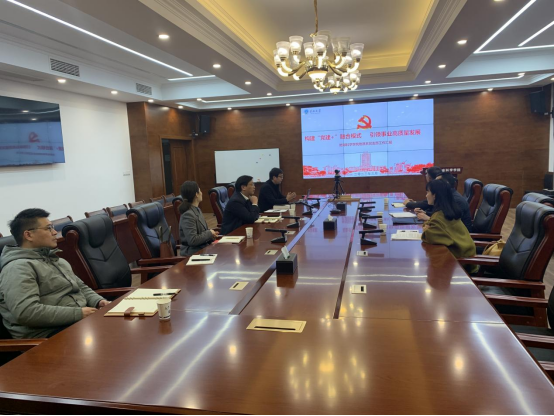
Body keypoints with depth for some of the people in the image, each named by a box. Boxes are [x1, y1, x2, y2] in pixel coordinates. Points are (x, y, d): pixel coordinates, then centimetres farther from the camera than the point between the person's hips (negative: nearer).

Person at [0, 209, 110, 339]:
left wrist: (99, 301, 4)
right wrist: (78, 313, -21)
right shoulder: (18, 268, -10)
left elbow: (82, 288, 26)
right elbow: (26, 312, -23)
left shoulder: (56, 260, 19)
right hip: (50, 335, -9)